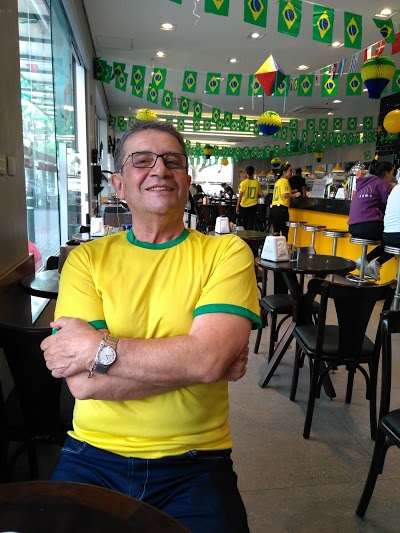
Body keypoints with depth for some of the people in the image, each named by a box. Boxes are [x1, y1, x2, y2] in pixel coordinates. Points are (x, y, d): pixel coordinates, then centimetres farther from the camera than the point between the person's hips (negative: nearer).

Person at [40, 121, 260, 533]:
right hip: (93, 456, 2)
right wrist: (192, 360, -16)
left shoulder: (226, 252, -6)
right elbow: (82, 383, -13)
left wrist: (99, 349, -15)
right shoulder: (87, 259, -3)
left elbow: (209, 359, -20)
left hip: (194, 463, 0)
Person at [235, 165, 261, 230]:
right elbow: (259, 195, 7)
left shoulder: (243, 183, -9)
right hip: (253, 206, 2)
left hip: (244, 206, -2)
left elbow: (240, 196, -9)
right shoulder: (257, 183, -1)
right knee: (251, 225, 4)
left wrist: (237, 207, -4)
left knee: (244, 224, 11)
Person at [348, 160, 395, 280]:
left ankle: (365, 260, 10)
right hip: (370, 226, -8)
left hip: (354, 228, 8)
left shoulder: (363, 184, 23)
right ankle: (377, 263, -1)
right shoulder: (382, 183, 0)